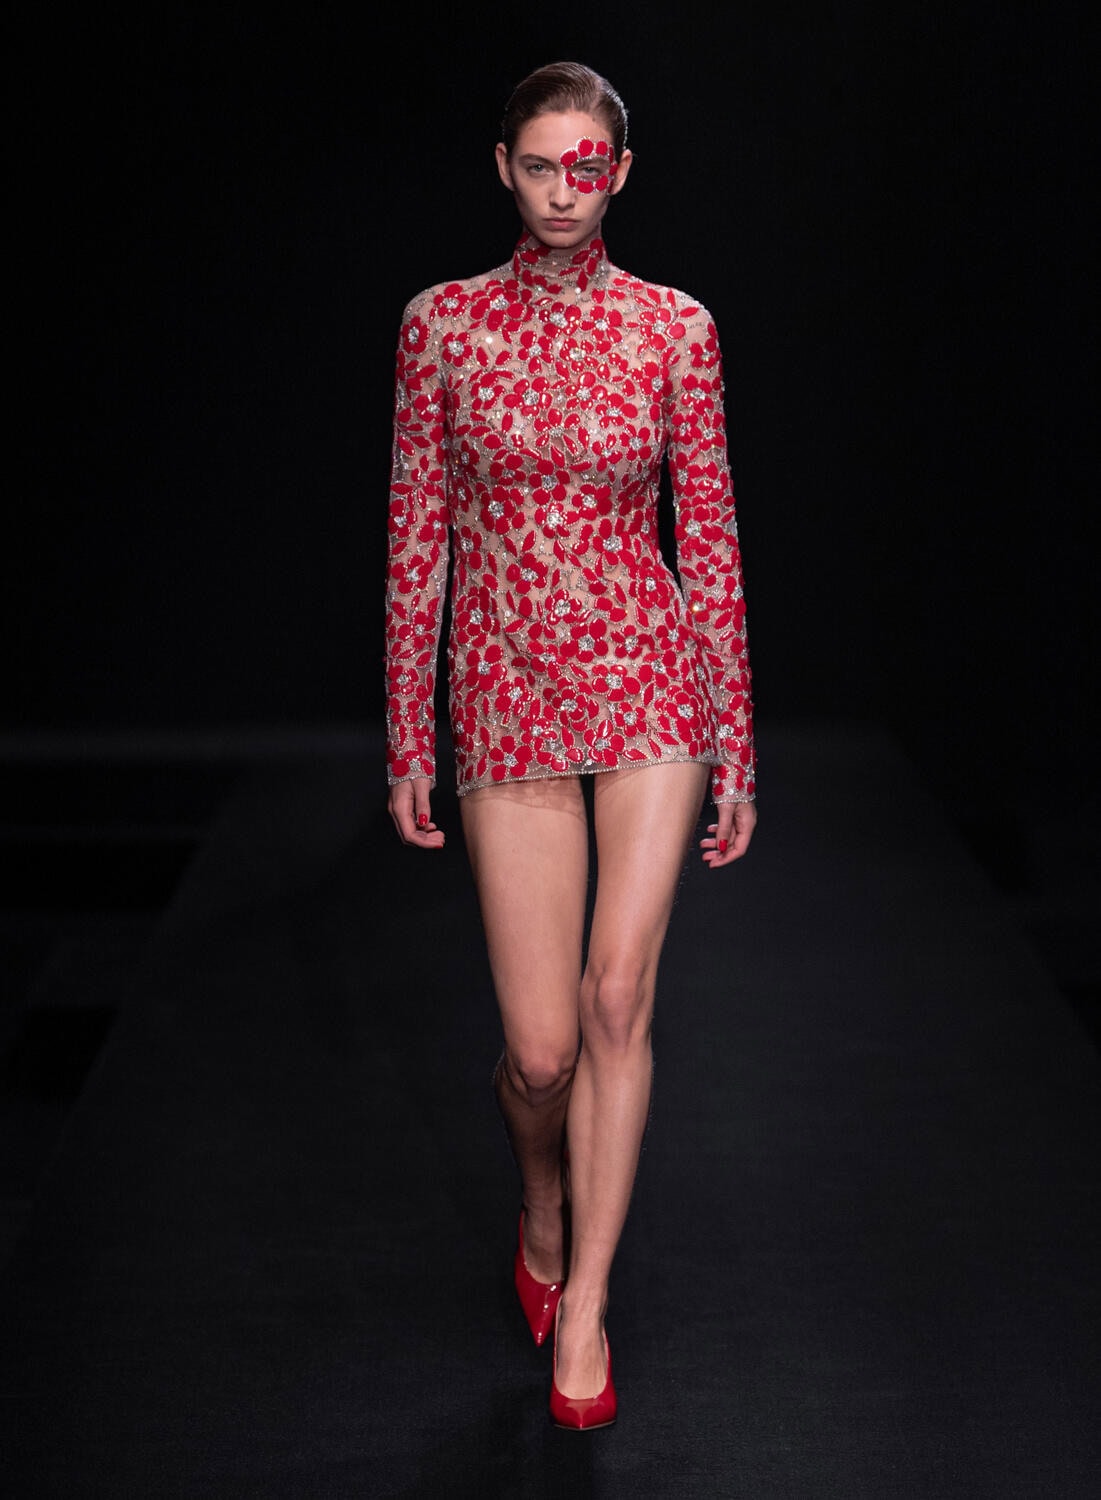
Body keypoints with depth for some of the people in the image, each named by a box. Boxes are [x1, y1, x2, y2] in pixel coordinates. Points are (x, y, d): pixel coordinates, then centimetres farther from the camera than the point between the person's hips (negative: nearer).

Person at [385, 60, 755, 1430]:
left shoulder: (674, 329, 1)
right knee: (542, 1046, 0)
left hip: (648, 680, 0)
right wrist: (409, 744, 3)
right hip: (509, 697, 0)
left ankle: (583, 1305, 9)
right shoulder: (442, 323, 1)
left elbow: (709, 539, 3)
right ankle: (544, 1220, 34)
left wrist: (734, 748, 4)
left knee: (617, 996, -9)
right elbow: (416, 540, 3)